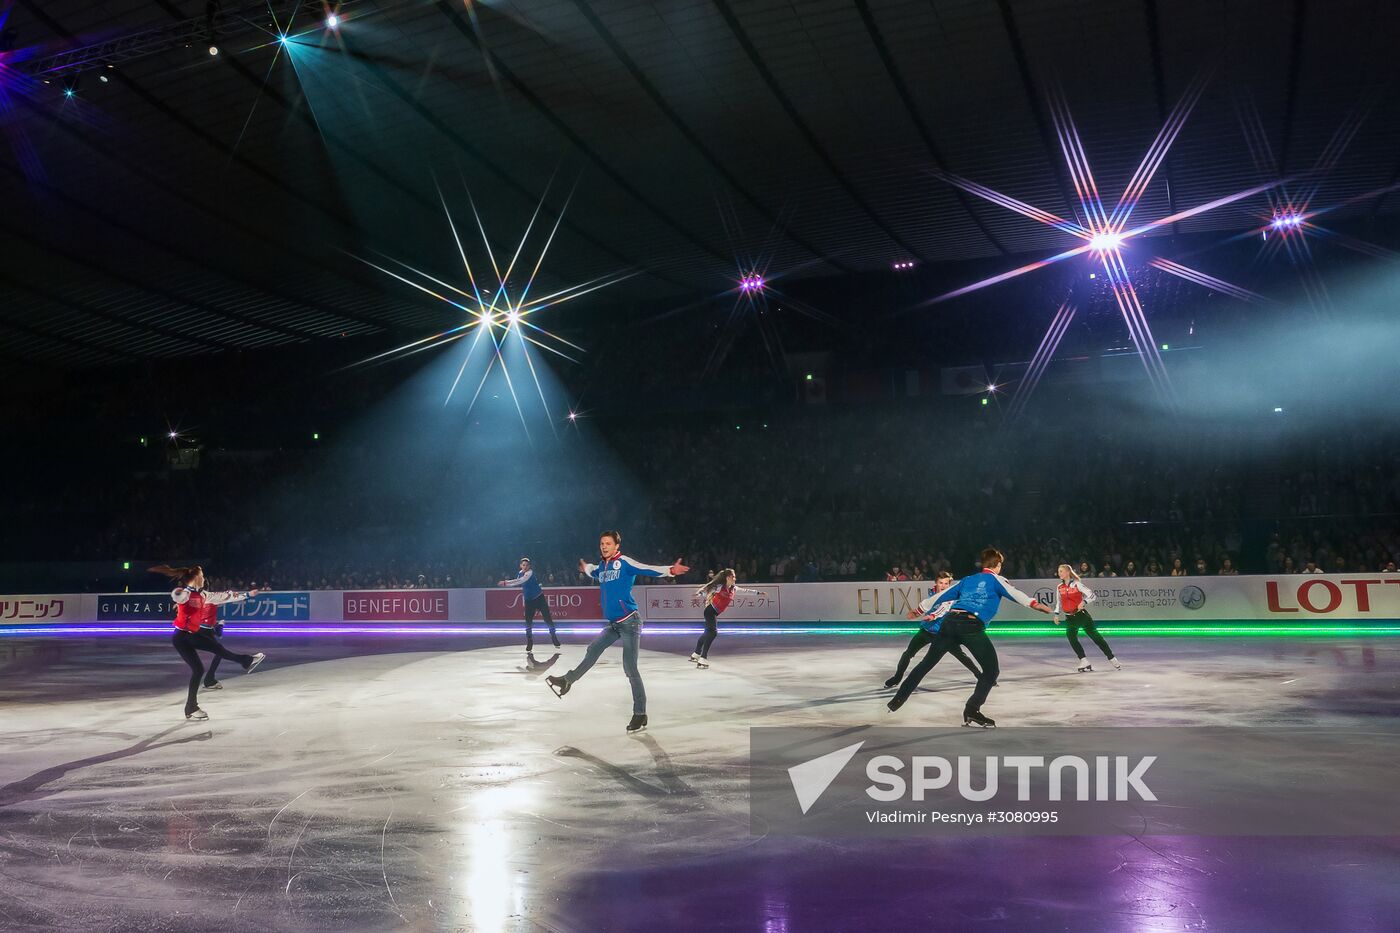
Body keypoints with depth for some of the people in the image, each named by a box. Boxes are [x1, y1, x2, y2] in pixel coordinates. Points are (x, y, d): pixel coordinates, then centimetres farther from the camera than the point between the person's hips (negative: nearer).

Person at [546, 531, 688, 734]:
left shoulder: (624, 562, -10)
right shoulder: (602, 567, 13)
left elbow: (647, 569, -23)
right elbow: (594, 572, 38)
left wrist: (670, 570, -40)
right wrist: (586, 568, 60)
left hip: (629, 622, -7)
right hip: (613, 624, 7)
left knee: (630, 669, -6)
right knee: (593, 650, 21)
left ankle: (640, 715, 1)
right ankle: (568, 681, 40)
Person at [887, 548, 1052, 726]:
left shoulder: (967, 580, 29)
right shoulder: (996, 579, 15)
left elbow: (941, 596, 31)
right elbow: (1013, 593, -5)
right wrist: (1034, 604, -16)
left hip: (950, 621, 6)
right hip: (972, 626, -5)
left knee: (927, 663, 17)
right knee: (991, 670, 5)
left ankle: (898, 699, 20)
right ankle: (972, 712, -3)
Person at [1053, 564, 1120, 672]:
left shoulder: (1077, 584, -7)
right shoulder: (1059, 588, 7)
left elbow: (1092, 595, -12)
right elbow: (1059, 603, 18)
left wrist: (1084, 602, -27)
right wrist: (1056, 615, 8)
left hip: (1081, 615, -4)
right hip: (1070, 618, 4)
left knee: (1096, 637, -1)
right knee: (1071, 638, -15)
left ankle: (1112, 659, 10)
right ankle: (1084, 662, -8)